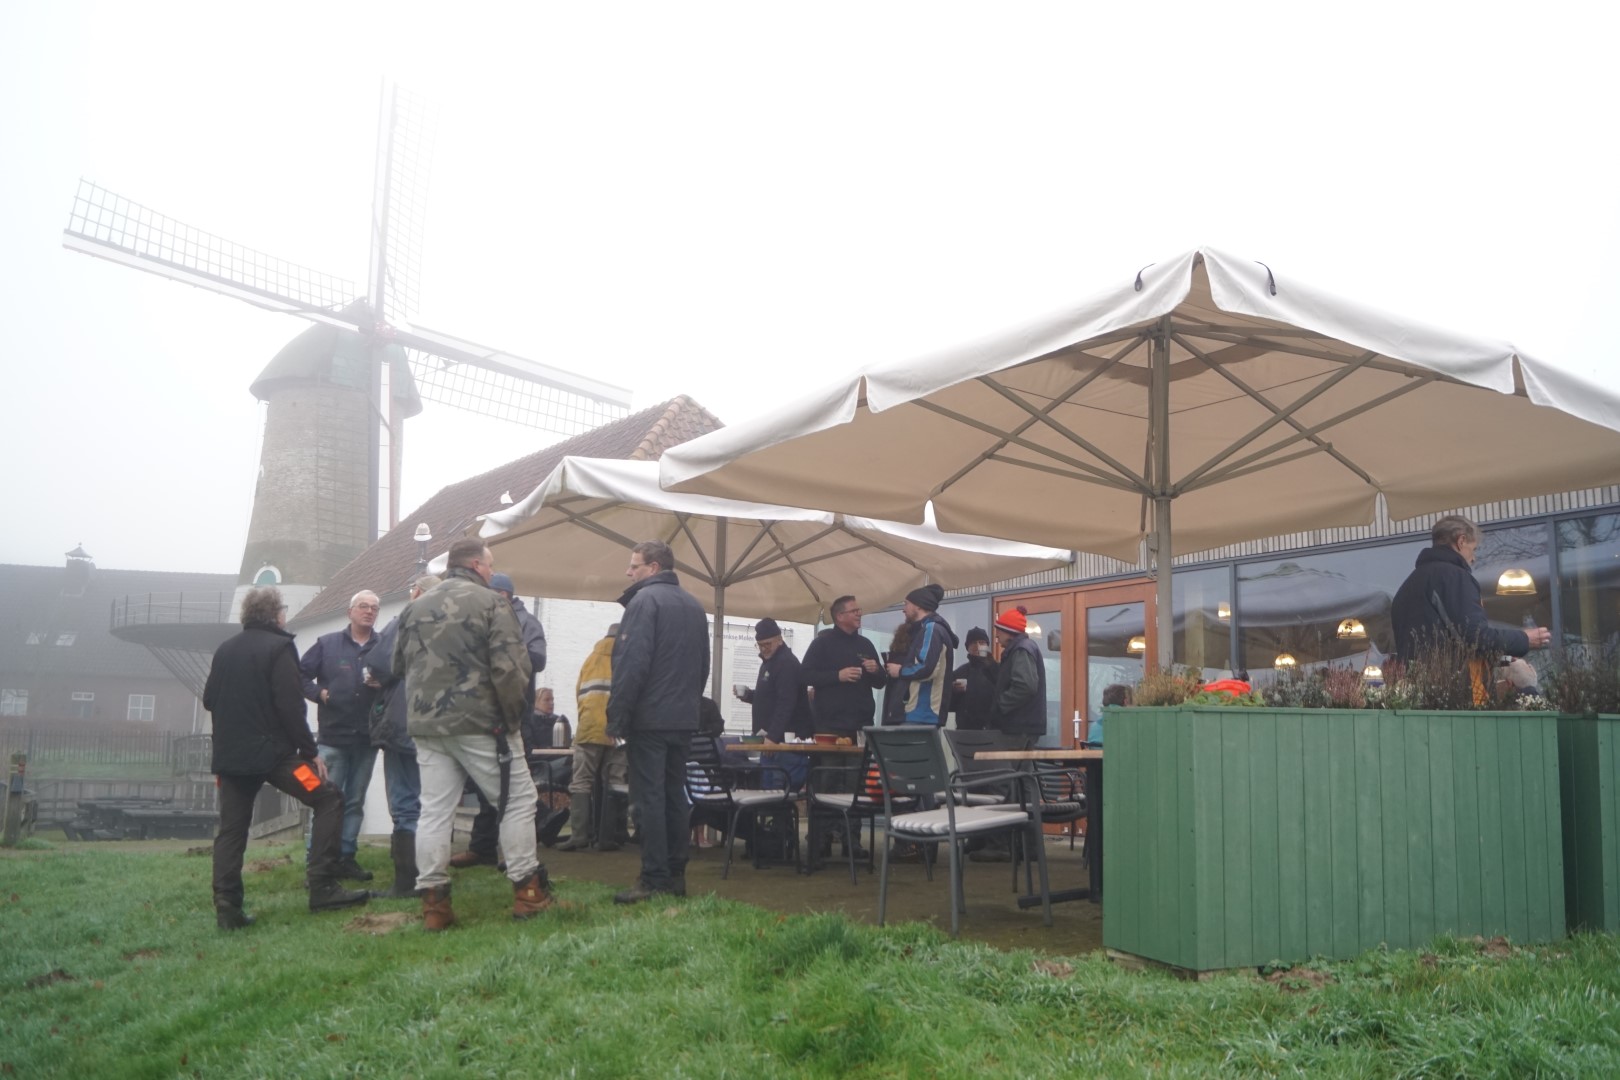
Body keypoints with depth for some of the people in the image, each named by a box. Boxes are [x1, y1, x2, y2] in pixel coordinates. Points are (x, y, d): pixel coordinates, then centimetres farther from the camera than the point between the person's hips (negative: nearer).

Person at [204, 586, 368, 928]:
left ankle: (227, 908, 3)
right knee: (328, 799, 1)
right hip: (271, 751, -6)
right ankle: (323, 888, -5)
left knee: (231, 829, 9)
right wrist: (311, 751, -10)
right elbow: (290, 706, -15)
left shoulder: (225, 650, 12)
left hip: (229, 755, 7)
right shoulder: (279, 647, -7)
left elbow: (209, 700, 15)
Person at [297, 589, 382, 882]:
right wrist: (318, 693, -9)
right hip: (333, 737, -2)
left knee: (355, 801, 11)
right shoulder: (326, 644, 2)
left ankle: (347, 856, 20)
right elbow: (300, 675, 6)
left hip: (367, 738, 2)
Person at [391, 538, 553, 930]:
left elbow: (399, 666, 18)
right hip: (478, 723, -6)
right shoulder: (491, 603, -8)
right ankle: (527, 892, 8)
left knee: (434, 810, 8)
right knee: (517, 800, 5)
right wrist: (513, 715, -4)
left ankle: (433, 902, 8)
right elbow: (511, 667, -15)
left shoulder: (415, 608, 12)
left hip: (426, 726, 6)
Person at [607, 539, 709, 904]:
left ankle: (654, 880, -4)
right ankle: (676, 875, 15)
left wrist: (616, 717, -14)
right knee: (674, 795, 12)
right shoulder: (694, 605, 14)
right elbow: (703, 665, 19)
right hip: (683, 719, 8)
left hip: (649, 718, -8)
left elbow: (631, 664, -18)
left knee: (649, 797, -5)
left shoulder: (645, 600, -11)